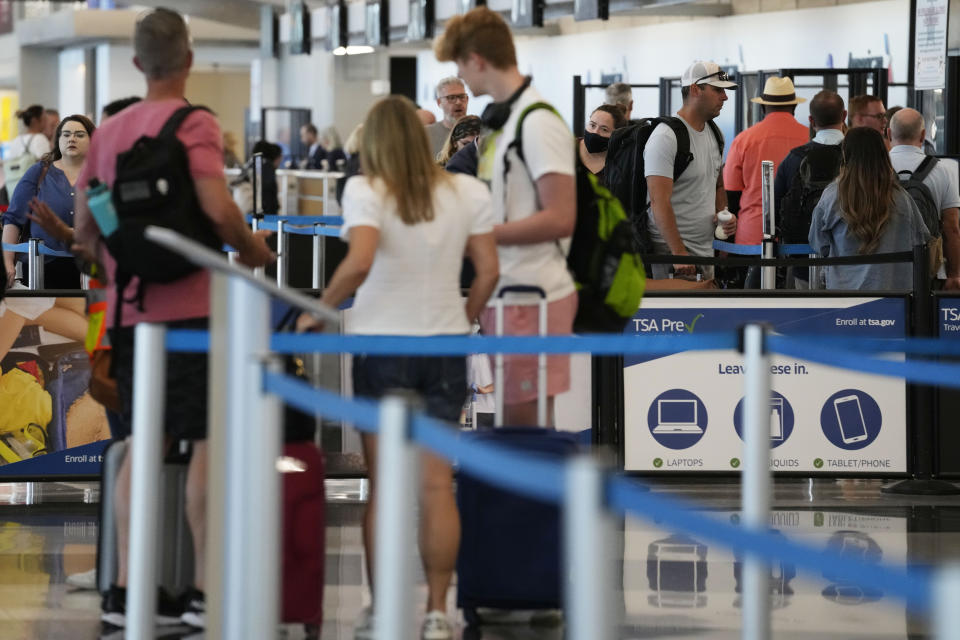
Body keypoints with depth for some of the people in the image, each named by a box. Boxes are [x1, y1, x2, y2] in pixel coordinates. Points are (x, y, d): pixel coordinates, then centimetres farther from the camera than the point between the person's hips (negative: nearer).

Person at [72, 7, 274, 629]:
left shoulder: (109, 130, 11)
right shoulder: (195, 124, -8)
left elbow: (85, 230, 12)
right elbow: (218, 209, -20)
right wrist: (252, 247, -2)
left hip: (129, 310, 6)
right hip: (193, 305, -6)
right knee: (208, 442, -1)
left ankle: (125, 589, 9)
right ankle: (205, 590, -4)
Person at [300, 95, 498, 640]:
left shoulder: (365, 192, -8)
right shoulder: (468, 192, 3)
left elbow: (360, 262, -22)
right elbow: (489, 271, 1)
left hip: (382, 343, -2)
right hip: (445, 343, 2)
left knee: (383, 486, 3)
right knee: (438, 484, 3)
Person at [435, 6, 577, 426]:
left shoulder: (538, 123, -15)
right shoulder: (500, 120, 14)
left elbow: (560, 218, -21)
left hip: (533, 297, -10)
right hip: (503, 292, 10)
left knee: (525, 420, -7)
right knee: (513, 422, 13)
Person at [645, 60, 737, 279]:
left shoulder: (715, 134, 15)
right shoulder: (666, 138, -14)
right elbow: (659, 202, -20)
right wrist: (679, 253, -25)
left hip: (706, 251, 8)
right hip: (671, 250, -8)